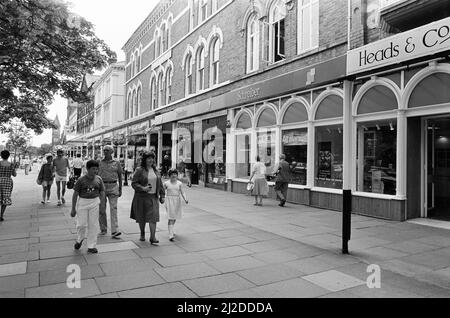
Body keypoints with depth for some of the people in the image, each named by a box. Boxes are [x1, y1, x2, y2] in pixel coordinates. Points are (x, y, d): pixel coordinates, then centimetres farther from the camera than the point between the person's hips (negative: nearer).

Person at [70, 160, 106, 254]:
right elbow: (75, 194, -2)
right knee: (82, 224, -1)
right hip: (82, 202, -2)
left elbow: (102, 192, 7)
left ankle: (91, 246, 15)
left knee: (93, 225, 4)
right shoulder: (81, 180, -6)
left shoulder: (98, 179, 2)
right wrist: (73, 209, -2)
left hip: (94, 202, 2)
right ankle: (80, 240, 31)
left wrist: (102, 201, -12)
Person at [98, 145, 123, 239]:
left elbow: (120, 176, 9)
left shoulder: (116, 163, 5)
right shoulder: (99, 163, 7)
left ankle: (114, 232, -12)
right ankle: (103, 229, 21)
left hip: (113, 187, -2)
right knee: (101, 210, 6)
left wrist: (120, 189, 5)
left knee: (113, 209, -9)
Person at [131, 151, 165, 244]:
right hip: (141, 197, -2)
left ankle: (153, 237, -6)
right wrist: (143, 188, -22)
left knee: (153, 216, -7)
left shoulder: (155, 170, 9)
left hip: (153, 197, 3)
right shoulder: (139, 170, -5)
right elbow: (134, 183, -7)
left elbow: (160, 184, 13)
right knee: (142, 217, 10)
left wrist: (162, 195, 8)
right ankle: (142, 233, 32)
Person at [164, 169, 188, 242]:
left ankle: (171, 231, 40)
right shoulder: (166, 183, -1)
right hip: (169, 201, -3)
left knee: (175, 217, 16)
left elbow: (182, 192, -3)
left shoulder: (180, 183, 1)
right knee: (171, 218, -13)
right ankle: (171, 235, -15)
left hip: (177, 201, 3)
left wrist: (185, 199, -18)